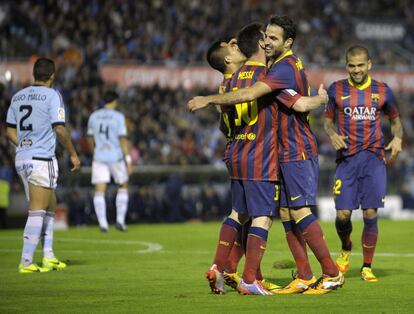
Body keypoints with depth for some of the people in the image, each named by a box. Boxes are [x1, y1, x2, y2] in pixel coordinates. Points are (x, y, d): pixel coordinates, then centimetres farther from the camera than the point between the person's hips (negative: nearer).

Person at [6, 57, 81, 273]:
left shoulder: (18, 97, 12)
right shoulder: (52, 95, -8)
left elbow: (10, 131, 13)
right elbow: (60, 129, -13)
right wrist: (73, 154, -3)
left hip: (22, 158, 7)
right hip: (42, 160, -7)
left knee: (50, 207, 17)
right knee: (37, 212, -5)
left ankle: (48, 257, 17)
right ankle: (26, 262, -9)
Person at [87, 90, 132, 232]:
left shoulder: (93, 116, 6)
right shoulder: (118, 117, -6)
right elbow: (122, 139, -10)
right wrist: (128, 160, -8)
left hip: (99, 157, 2)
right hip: (116, 156, -2)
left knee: (100, 191, -1)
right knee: (123, 187, 15)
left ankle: (103, 223, -11)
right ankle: (120, 220, 8)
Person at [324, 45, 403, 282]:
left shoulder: (382, 91, 6)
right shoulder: (337, 90, 5)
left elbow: (396, 120, 17)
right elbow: (328, 120, 14)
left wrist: (398, 138, -3)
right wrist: (333, 135, -8)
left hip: (373, 158, 0)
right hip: (347, 159, 0)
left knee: (370, 214, -5)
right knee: (343, 214, -7)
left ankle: (367, 267, 7)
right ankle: (346, 250, 25)